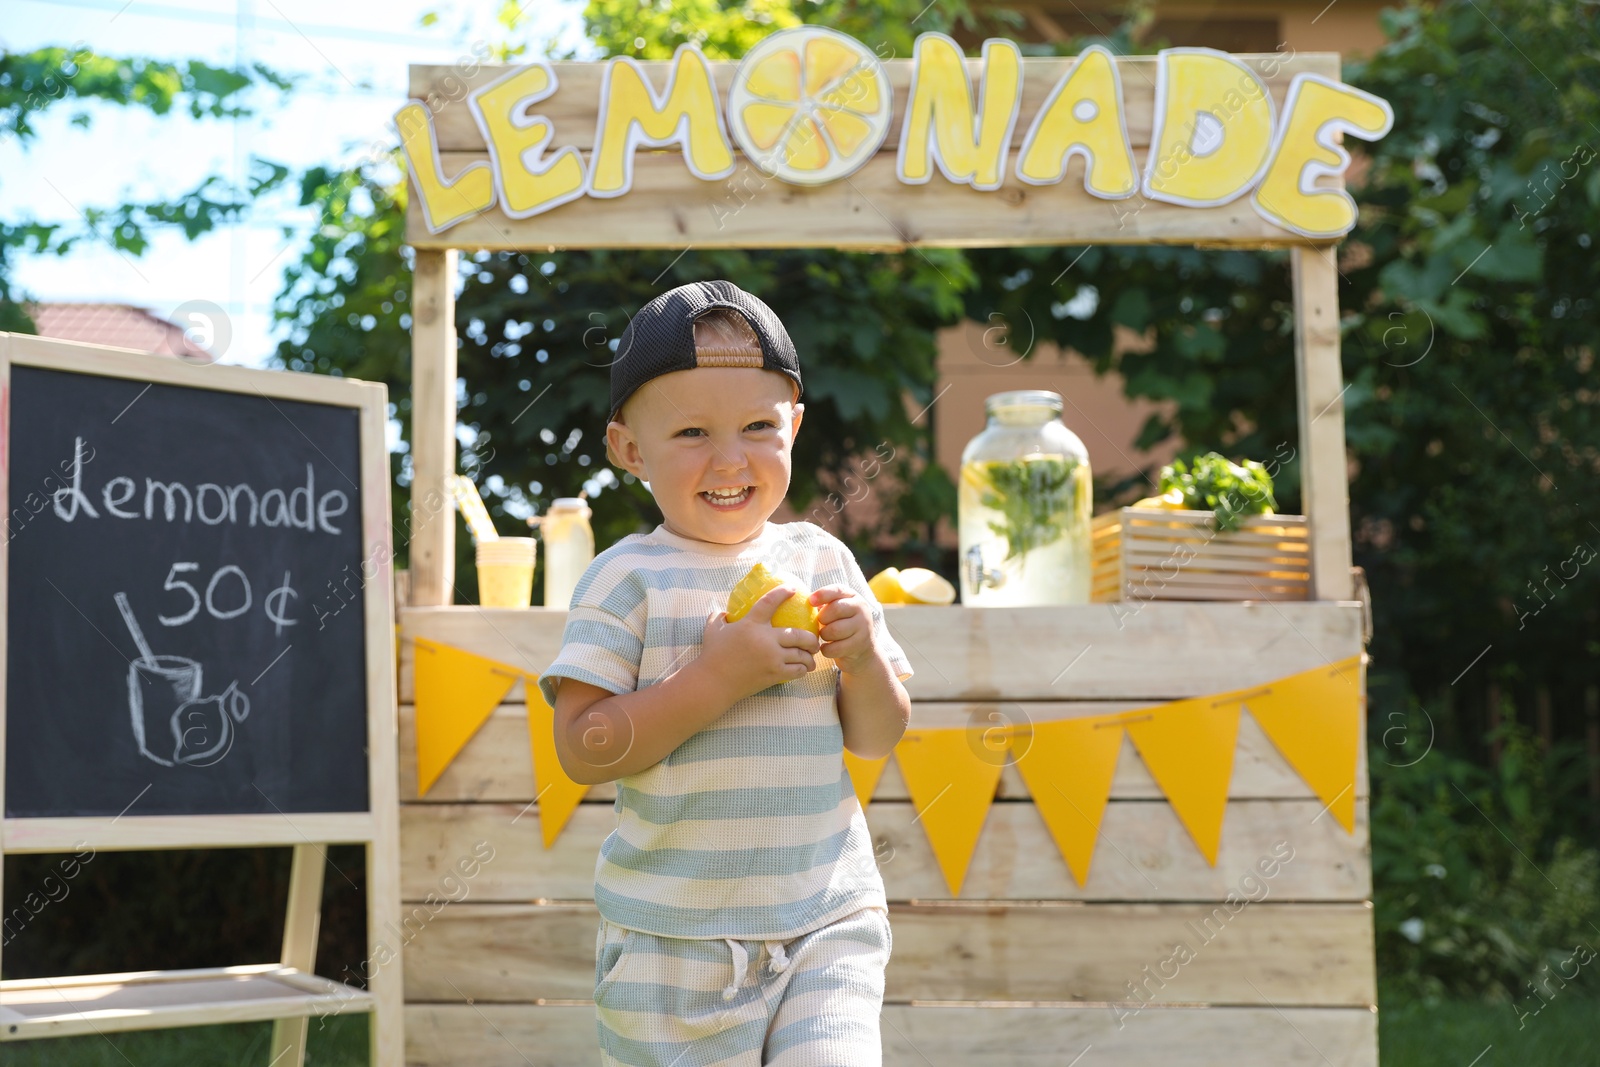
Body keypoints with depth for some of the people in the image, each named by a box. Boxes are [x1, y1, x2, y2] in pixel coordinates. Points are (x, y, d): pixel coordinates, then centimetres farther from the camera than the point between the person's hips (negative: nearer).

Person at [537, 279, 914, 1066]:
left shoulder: (820, 561, 5)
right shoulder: (629, 579, -7)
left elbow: (878, 739, 10)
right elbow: (582, 750, -15)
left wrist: (863, 660, -10)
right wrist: (719, 676, -21)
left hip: (827, 919, 2)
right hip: (676, 934, -2)